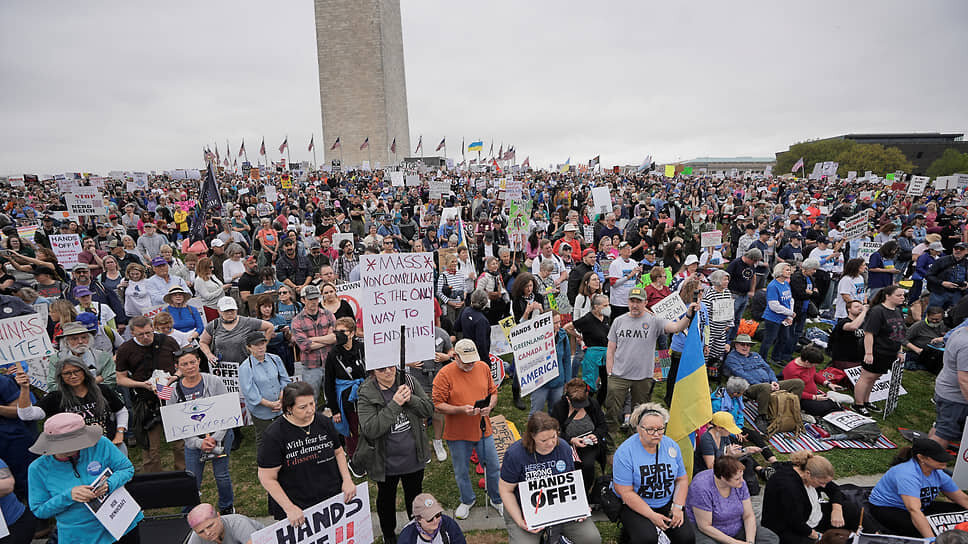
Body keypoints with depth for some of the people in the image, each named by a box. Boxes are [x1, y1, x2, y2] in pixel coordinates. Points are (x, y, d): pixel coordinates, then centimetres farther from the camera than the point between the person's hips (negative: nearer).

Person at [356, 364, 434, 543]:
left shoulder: (409, 382, -10)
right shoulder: (366, 394, -19)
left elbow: (429, 409, -9)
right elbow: (370, 430, -27)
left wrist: (411, 399, -28)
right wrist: (395, 405, -33)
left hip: (414, 458, 2)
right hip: (386, 463, -2)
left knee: (415, 495, 24)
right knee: (386, 498, 22)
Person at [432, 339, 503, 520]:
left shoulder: (483, 367, -2)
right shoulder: (445, 374, -16)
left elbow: (493, 392, 8)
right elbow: (438, 405, -14)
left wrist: (489, 406, -13)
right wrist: (461, 410, -26)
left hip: (483, 429, 3)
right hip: (457, 433, -2)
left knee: (493, 467, 13)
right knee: (461, 471, 16)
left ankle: (496, 499, 38)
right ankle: (467, 500, 42)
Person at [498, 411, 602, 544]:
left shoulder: (564, 447, -6)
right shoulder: (515, 454, -18)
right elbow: (506, 491, -10)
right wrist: (520, 522, -18)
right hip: (525, 509, -3)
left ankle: (553, 532, 15)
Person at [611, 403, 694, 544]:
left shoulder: (672, 446, -1)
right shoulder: (625, 452, -17)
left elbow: (682, 479, 8)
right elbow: (626, 492, -16)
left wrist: (678, 507, -5)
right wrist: (652, 515, -19)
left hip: (667, 504, 5)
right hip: (635, 506, -4)